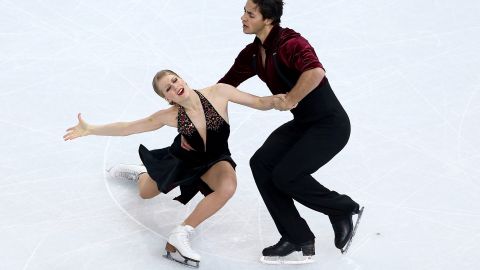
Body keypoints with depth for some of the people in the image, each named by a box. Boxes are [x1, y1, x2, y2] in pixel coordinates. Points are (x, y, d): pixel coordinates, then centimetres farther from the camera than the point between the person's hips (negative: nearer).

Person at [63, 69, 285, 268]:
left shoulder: (218, 92, -30)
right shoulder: (171, 116, -26)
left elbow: (260, 103, -22)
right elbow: (126, 128, -19)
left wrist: (277, 100, -42)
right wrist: (89, 130, -26)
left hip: (215, 160, -1)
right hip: (184, 158, 1)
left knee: (228, 186, -37)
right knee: (145, 193, 20)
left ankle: (180, 234, -24)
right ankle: (140, 173, 60)